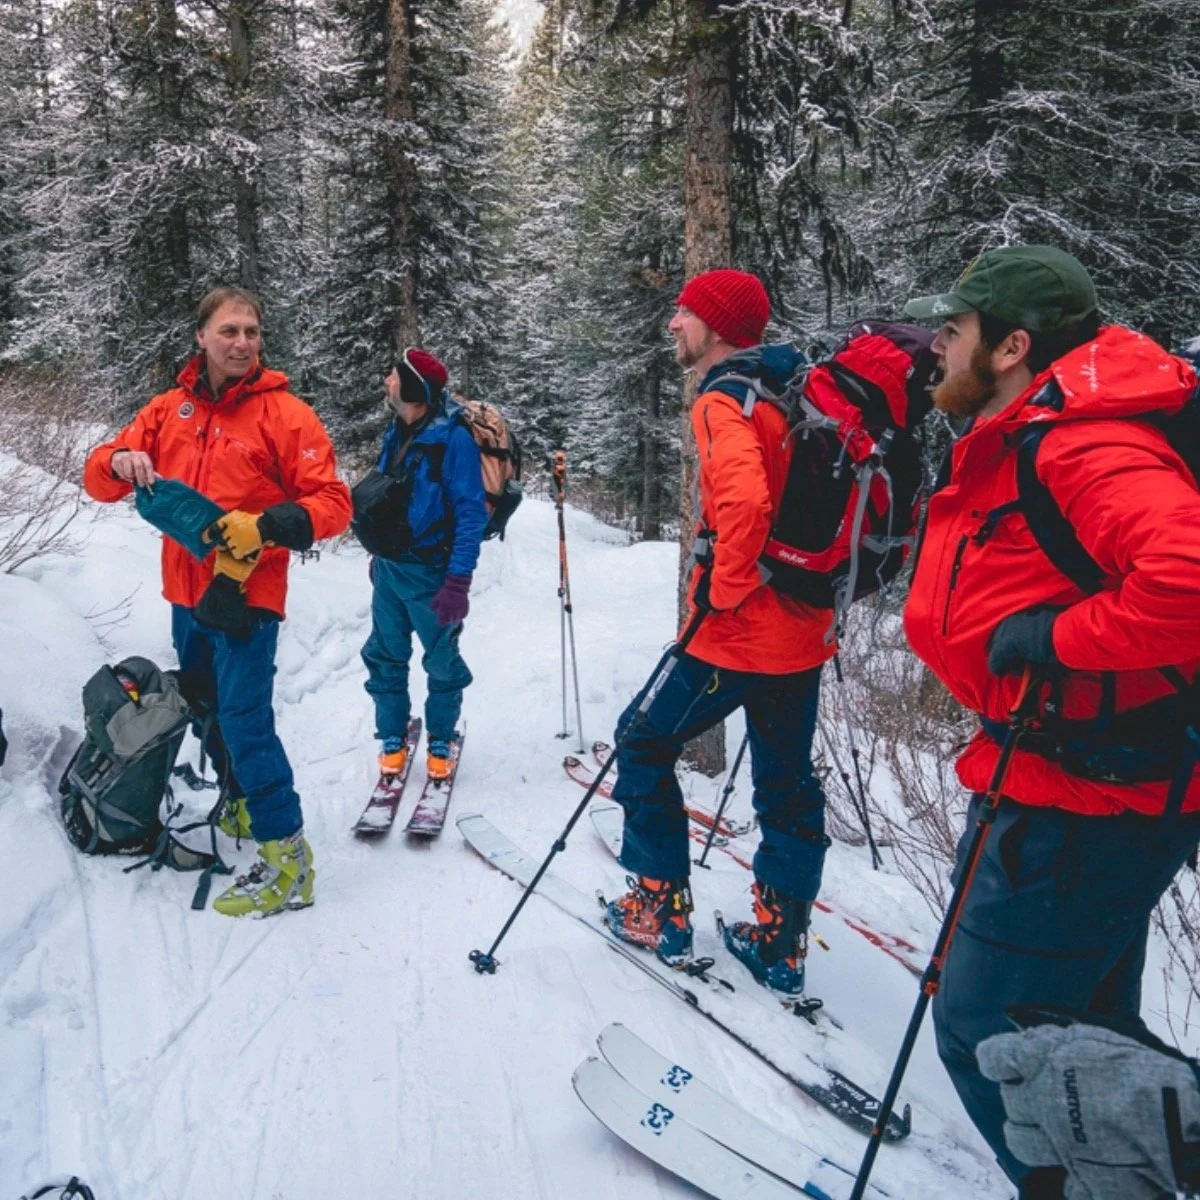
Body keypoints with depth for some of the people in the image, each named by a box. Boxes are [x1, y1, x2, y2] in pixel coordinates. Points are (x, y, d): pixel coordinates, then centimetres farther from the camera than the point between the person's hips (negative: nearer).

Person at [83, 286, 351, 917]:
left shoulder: (285, 413, -8)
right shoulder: (169, 409, 7)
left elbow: (332, 503, -12)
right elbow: (99, 478, 8)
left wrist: (265, 526, -27)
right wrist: (120, 462, -15)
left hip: (247, 596, -6)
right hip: (185, 594, 7)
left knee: (245, 721, -10)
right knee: (207, 711, 20)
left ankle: (287, 859, -3)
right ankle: (238, 806, 41)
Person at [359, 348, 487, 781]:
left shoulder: (454, 437, -16)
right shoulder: (397, 432, 7)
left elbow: (471, 512, -19)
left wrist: (458, 581, -23)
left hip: (430, 571, -7)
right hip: (389, 567, 7)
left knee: (442, 661, 8)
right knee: (384, 656, 11)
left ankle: (441, 742, 24)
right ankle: (392, 739, 25)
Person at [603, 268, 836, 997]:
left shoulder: (723, 403, -13)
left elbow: (744, 500, -31)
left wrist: (723, 589, -19)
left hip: (738, 631, -8)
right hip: (806, 629, 8)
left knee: (644, 743, 11)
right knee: (788, 781, 14)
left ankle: (661, 910, 18)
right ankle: (781, 944, 24)